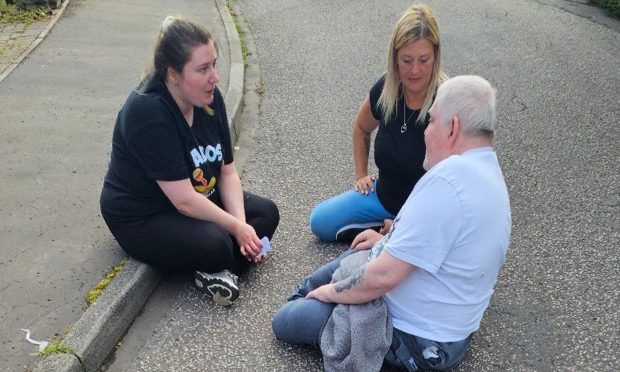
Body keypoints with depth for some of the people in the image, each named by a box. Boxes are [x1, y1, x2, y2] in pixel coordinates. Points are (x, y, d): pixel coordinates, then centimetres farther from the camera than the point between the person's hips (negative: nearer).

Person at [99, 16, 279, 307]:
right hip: (141, 220, -8)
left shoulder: (210, 98, -6)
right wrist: (236, 227, -21)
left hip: (199, 200, 9)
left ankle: (218, 269, -15)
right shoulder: (147, 113, -30)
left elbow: (227, 172, -3)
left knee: (266, 213, -3)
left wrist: (242, 224, -16)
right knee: (214, 245, -33)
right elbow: (184, 200, -30)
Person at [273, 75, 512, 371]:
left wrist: (332, 292, -13)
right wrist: (390, 242, 12)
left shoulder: (448, 179, -32)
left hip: (416, 343, -10)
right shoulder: (488, 171, 2)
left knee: (283, 320, 0)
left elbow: (384, 276, -32)